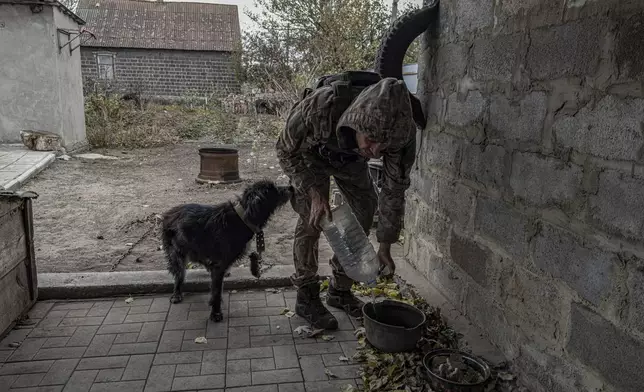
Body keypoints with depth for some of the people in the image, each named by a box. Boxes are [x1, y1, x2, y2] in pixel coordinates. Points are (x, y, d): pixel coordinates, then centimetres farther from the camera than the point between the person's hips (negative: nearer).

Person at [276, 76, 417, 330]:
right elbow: (286, 151, -24)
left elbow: (394, 188, -22)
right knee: (311, 218, -14)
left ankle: (340, 291, 16)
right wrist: (314, 193, -35)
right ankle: (306, 298, 2)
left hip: (351, 159, 3)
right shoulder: (318, 108, -45)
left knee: (364, 211, -1)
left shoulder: (401, 131, -37)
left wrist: (385, 247, -17)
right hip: (311, 154, -3)